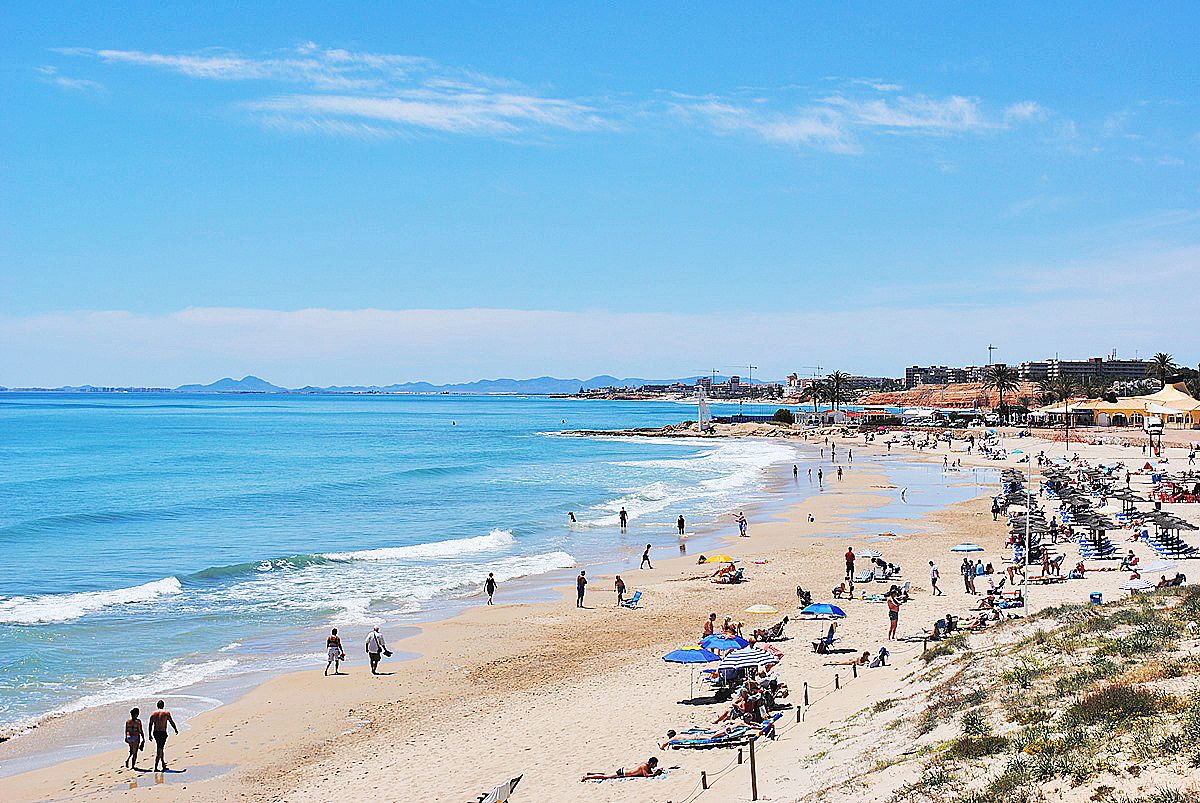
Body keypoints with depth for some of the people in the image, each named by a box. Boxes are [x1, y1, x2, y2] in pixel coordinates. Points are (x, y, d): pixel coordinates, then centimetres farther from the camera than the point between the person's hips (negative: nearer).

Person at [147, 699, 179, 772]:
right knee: (159, 750, -5)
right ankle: (156, 767, -10)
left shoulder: (153, 714, 6)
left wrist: (150, 735, 13)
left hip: (155, 733, 5)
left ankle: (163, 763, 32)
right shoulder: (166, 713, -6)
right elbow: (172, 722, -1)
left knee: (161, 748, 21)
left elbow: (150, 725, 7)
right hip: (163, 733, -5)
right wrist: (176, 730, 13)